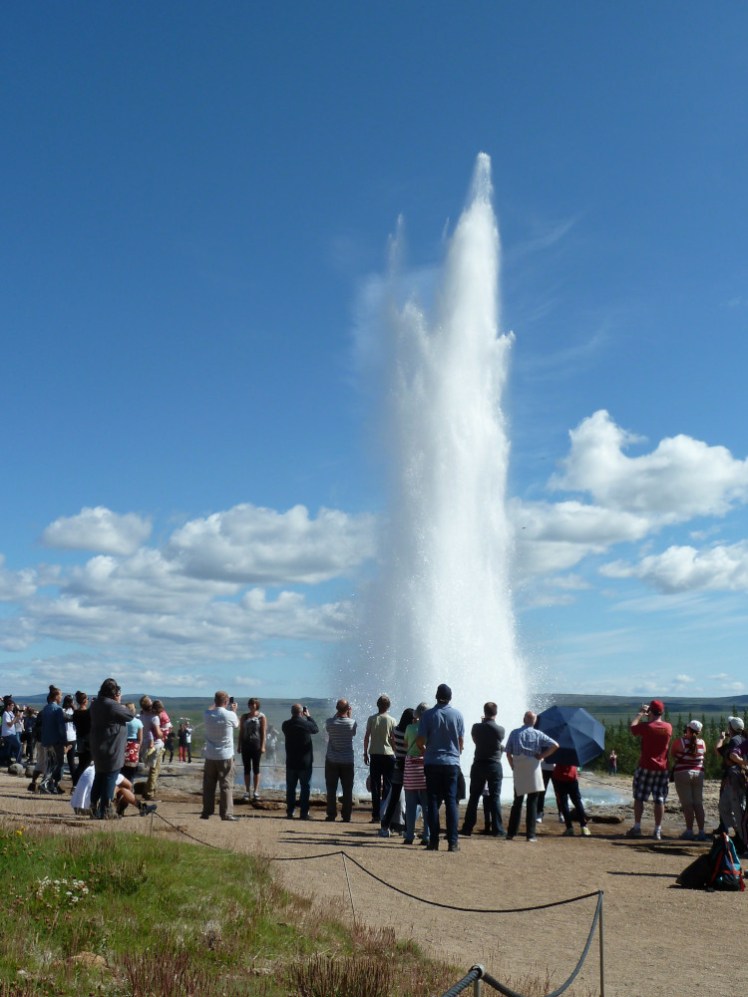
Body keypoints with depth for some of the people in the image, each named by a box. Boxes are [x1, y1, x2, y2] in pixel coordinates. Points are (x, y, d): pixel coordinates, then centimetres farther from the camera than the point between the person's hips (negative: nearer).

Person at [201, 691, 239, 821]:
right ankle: (226, 813, 0)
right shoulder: (230, 715, -14)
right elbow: (236, 724, 9)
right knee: (226, 785, 2)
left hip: (210, 755, 3)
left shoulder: (207, 714, -5)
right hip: (225, 756, -3)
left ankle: (207, 812, 15)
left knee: (208, 785, 12)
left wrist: (215, 704, 30)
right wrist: (234, 710, 23)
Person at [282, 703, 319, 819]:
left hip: (291, 762, 3)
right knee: (305, 788, 5)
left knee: (290, 788, 11)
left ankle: (290, 812, 12)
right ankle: (304, 813, 3)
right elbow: (316, 729, 6)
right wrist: (308, 716, 12)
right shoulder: (306, 724, -14)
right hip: (305, 762, -3)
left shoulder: (286, 725, -5)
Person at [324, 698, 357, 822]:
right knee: (347, 790, 6)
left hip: (332, 760, 0)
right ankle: (346, 815, 6)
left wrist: (337, 714, 9)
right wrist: (349, 715, 8)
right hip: (347, 761, 0)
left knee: (331, 789, 6)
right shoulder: (352, 722, -10)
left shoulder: (329, 722, -9)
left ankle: (331, 814, 5)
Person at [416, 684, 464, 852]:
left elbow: (421, 740, -4)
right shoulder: (457, 714, -1)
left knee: (433, 802, 5)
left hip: (432, 763, 0)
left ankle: (434, 841, 4)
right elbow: (461, 741, 3)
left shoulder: (428, 714, -4)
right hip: (452, 763, 1)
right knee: (451, 802, 4)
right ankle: (452, 842, 1)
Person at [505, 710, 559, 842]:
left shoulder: (514, 733, 3)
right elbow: (555, 745, -8)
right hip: (533, 769, -2)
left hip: (518, 771, 2)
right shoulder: (538, 734, -1)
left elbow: (508, 753, 2)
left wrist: (513, 767, 11)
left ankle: (511, 833, 9)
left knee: (517, 802, 11)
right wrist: (541, 756, -3)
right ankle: (530, 835, 1)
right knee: (532, 802, 4)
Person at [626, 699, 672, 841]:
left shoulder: (646, 726, -13)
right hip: (662, 768, 3)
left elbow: (632, 728, 5)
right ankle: (658, 831, 5)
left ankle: (637, 828, 7)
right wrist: (649, 718, 22)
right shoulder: (668, 727, 0)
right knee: (659, 800, 4)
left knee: (639, 798, 6)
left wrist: (640, 714, 15)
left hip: (645, 767, -3)